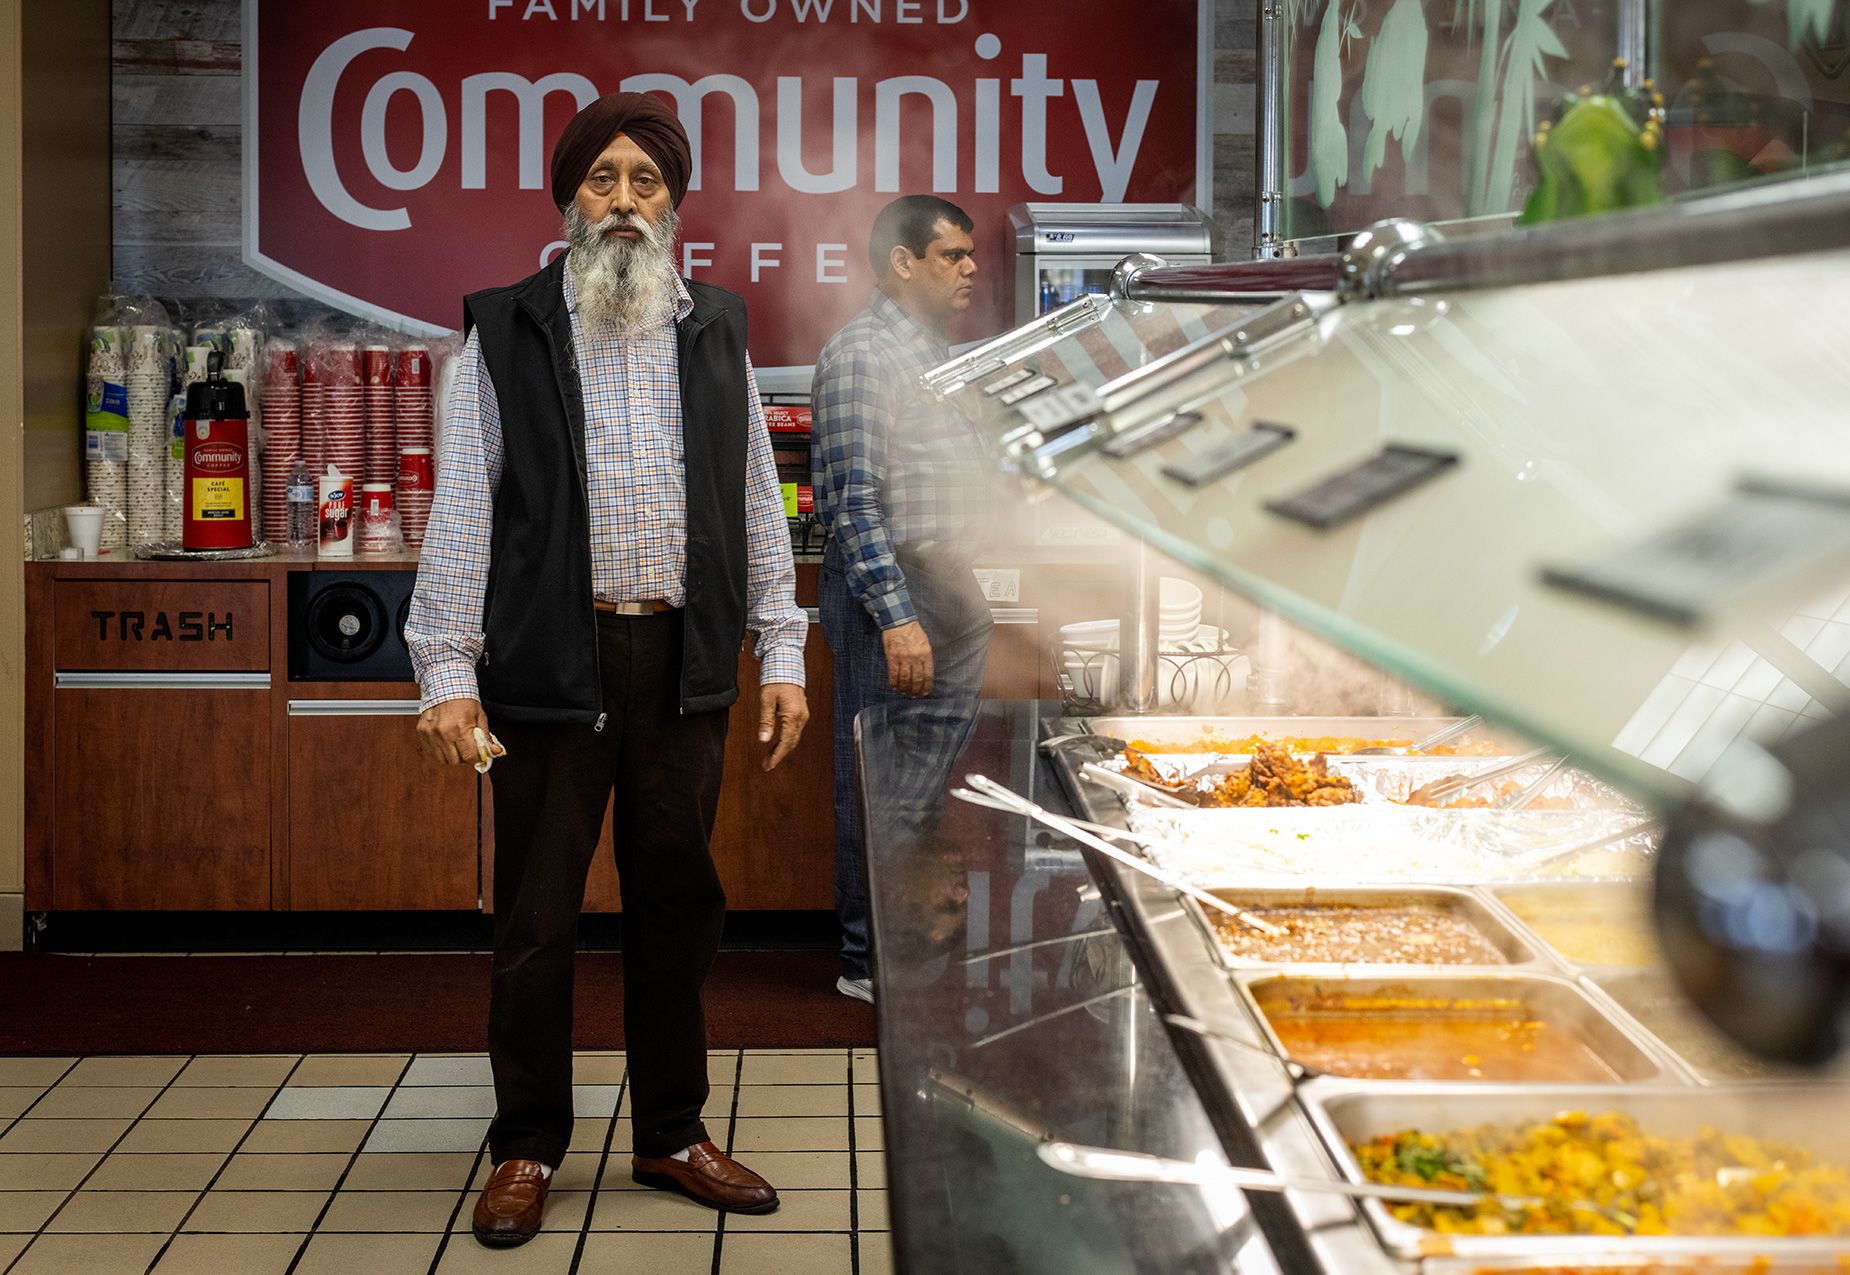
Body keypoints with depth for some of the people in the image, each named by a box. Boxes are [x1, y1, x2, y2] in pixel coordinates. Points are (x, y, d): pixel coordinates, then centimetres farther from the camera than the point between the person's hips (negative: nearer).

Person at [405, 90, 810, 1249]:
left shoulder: (716, 331, 11)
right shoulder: (506, 331, 1)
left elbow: (758, 504, 12)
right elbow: (463, 509, -2)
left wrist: (782, 656, 6)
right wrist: (448, 672, -9)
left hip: (684, 661, 3)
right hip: (553, 662, -3)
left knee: (678, 902, 10)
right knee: (537, 915, 3)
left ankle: (674, 1134, 25)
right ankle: (528, 1149, 18)